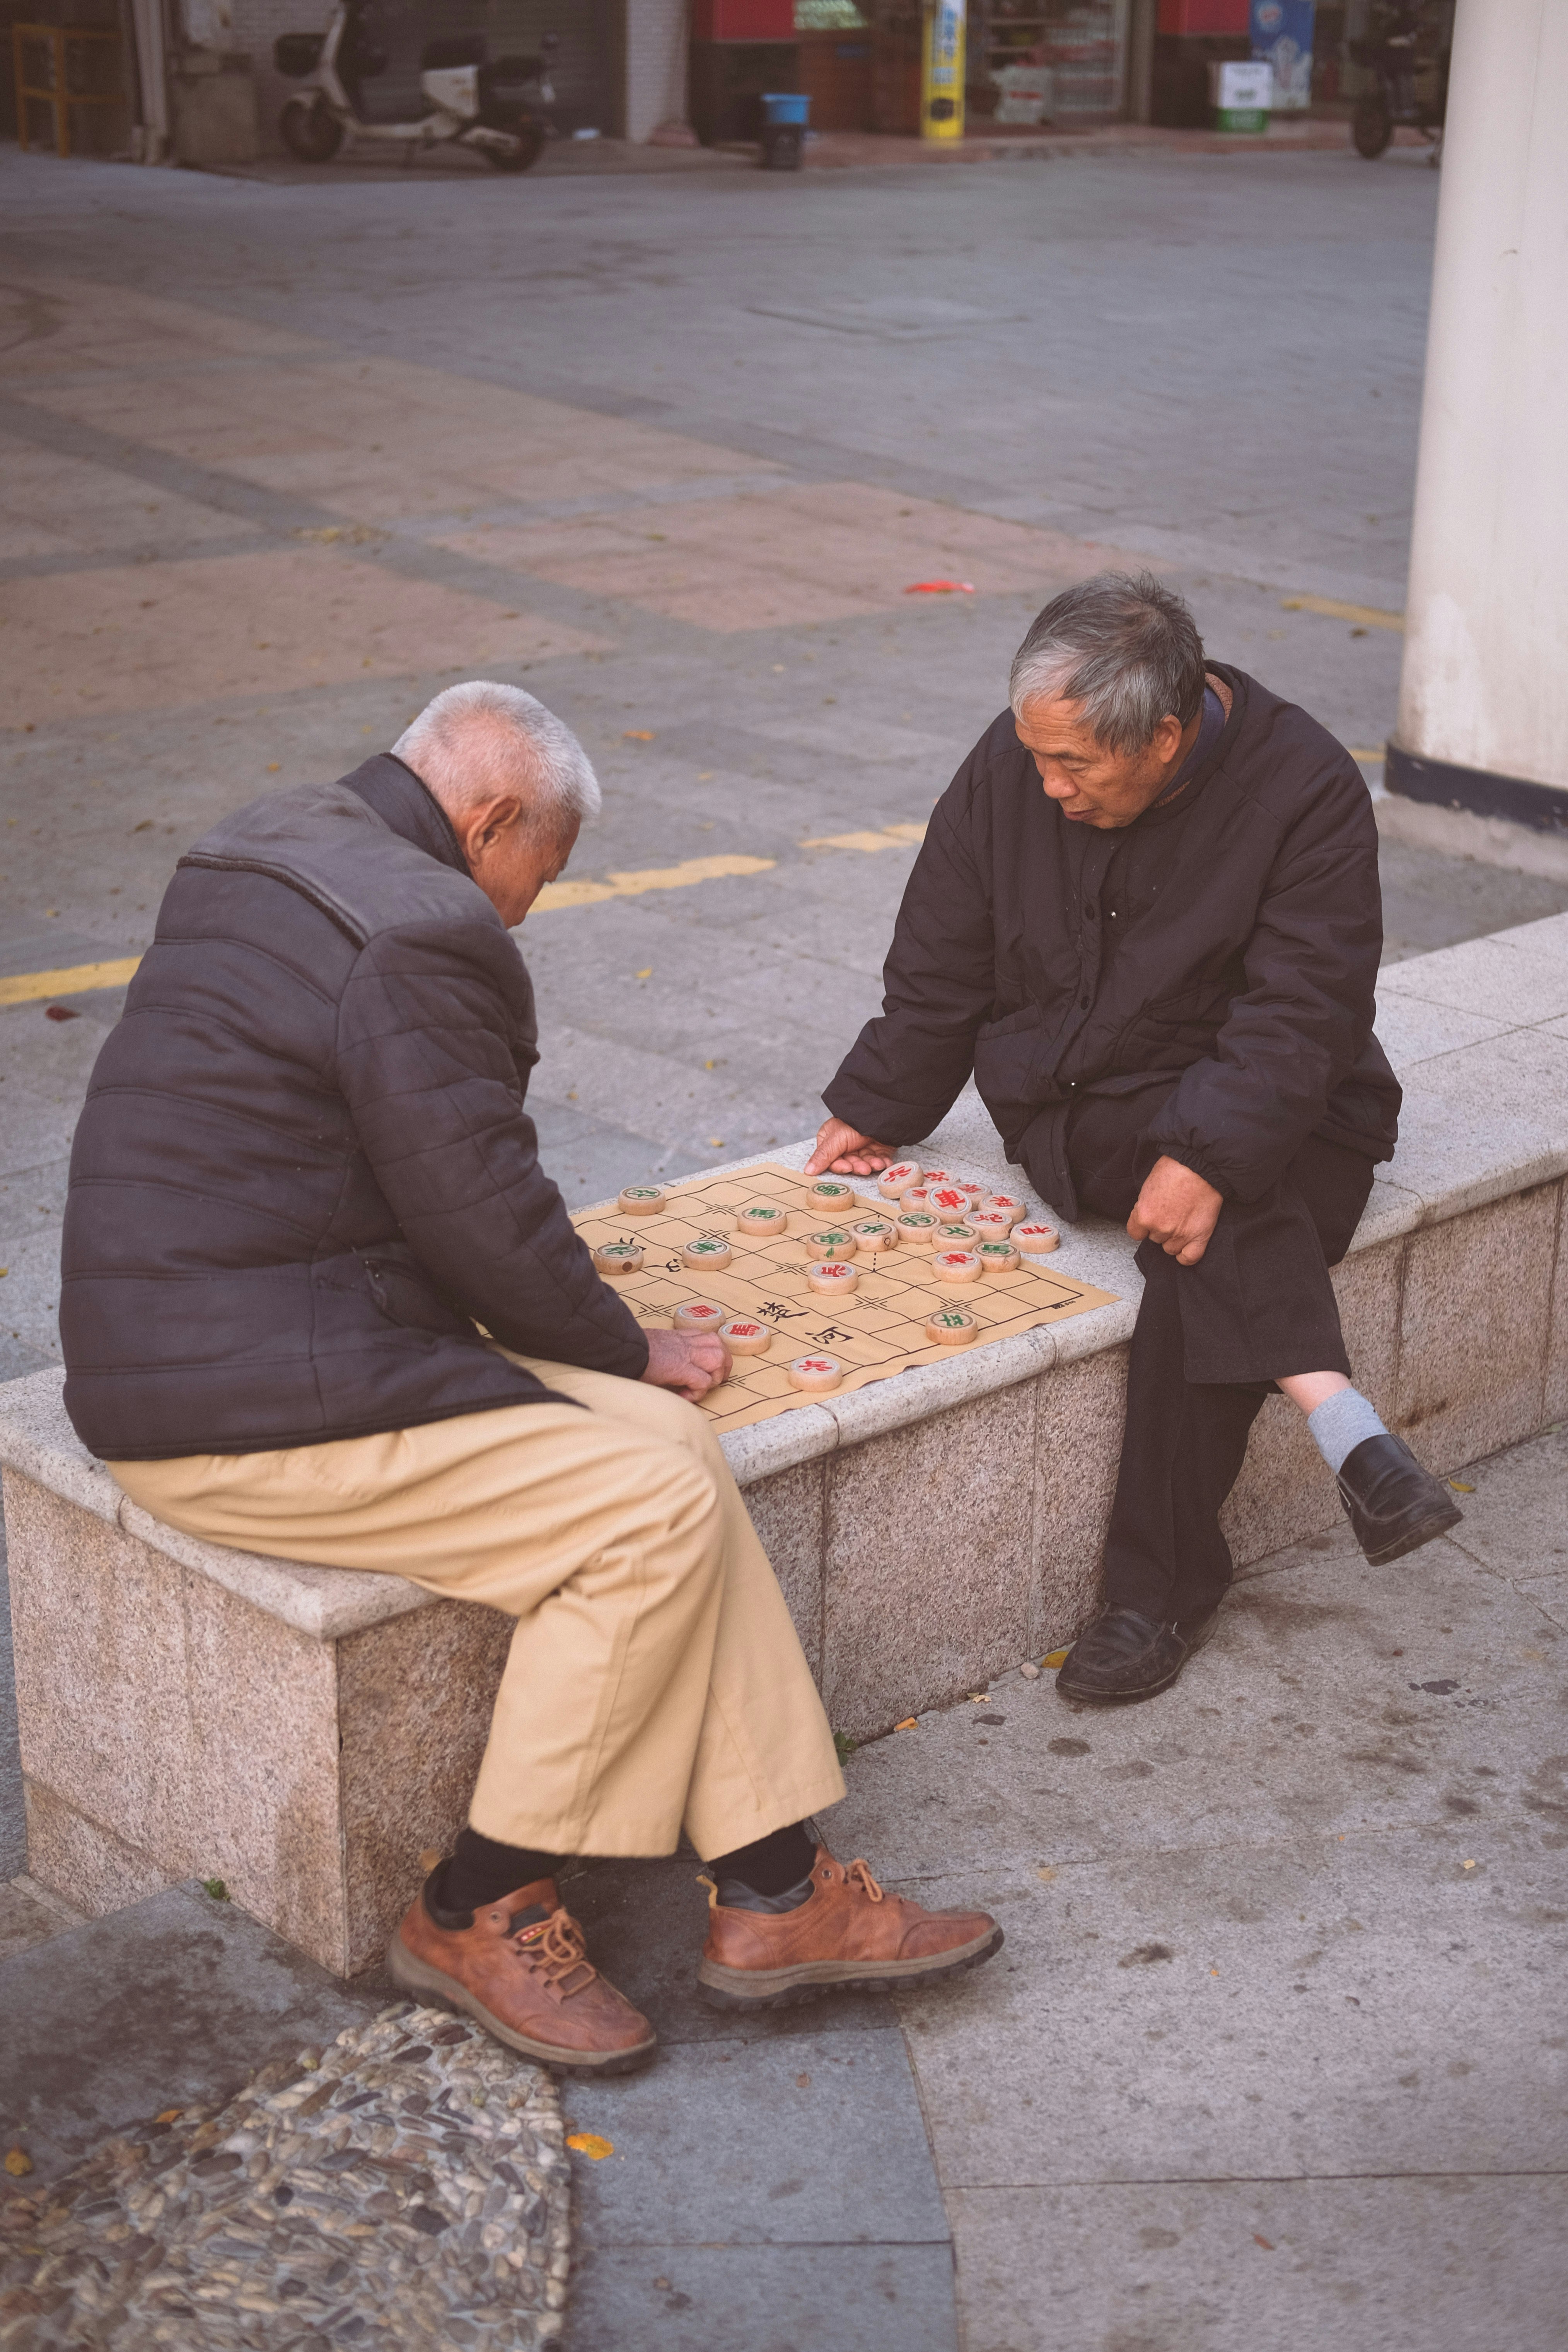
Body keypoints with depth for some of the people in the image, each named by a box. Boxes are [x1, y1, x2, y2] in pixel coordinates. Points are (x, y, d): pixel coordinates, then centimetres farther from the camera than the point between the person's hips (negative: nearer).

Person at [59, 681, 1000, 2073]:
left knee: (672, 1445, 1)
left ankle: (772, 1894, 2)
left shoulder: (273, 853, 16)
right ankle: (481, 1915, 1)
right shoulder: (421, 934, -18)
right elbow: (482, 1213, -15)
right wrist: (631, 1350, 1)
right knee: (655, 1506, -14)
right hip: (249, 1415, -11)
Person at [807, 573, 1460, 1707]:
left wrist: (1212, 1157, -35)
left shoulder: (1306, 786, -16)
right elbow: (941, 969, 7)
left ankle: (1166, 1583, -25)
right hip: (1074, 1108, 2)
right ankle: (1342, 1424, -39)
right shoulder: (1011, 764, -5)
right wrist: (878, 1110, 3)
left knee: (1204, 1241, -31)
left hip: (1266, 1109, -2)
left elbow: (1301, 1010, -22)